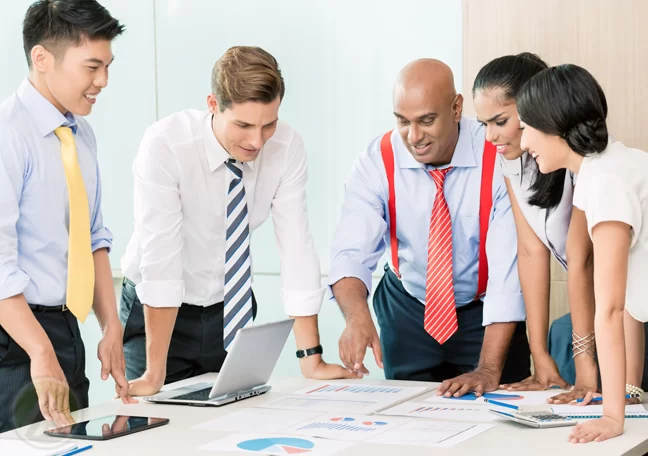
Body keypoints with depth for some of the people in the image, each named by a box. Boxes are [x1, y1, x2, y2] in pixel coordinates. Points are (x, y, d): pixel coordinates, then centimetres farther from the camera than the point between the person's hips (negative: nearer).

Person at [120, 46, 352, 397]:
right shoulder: (164, 145, -26)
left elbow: (296, 245, -16)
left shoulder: (287, 147, -16)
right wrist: (156, 373, -31)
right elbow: (160, 255, -29)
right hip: (160, 315, -3)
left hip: (232, 311, 3)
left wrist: (311, 358, -19)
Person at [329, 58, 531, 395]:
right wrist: (357, 315, -48)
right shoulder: (377, 162, -16)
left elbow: (508, 267, -28)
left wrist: (489, 370, -36)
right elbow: (351, 253, -25)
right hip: (406, 313, 2)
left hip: (485, 315, -2)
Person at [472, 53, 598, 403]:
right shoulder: (512, 155, -4)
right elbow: (531, 252, -6)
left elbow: (580, 259, -26)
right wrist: (541, 359, -9)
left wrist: (586, 367, -26)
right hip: (593, 306, 6)